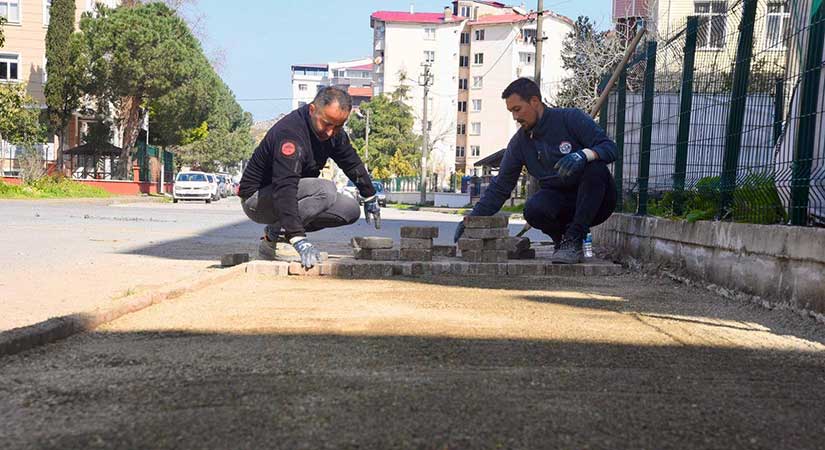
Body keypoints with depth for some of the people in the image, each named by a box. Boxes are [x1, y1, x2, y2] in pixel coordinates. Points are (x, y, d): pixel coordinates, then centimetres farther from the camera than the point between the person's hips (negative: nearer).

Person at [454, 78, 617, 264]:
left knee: (595, 167, -34)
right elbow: (500, 187, 3)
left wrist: (583, 154, -39)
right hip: (559, 202, 2)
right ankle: (562, 238, 1)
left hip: (596, 201, -2)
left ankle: (574, 240, -24)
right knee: (533, 209, -31)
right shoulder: (519, 143, 2)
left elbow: (610, 147, -17)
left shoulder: (571, 118, -9)